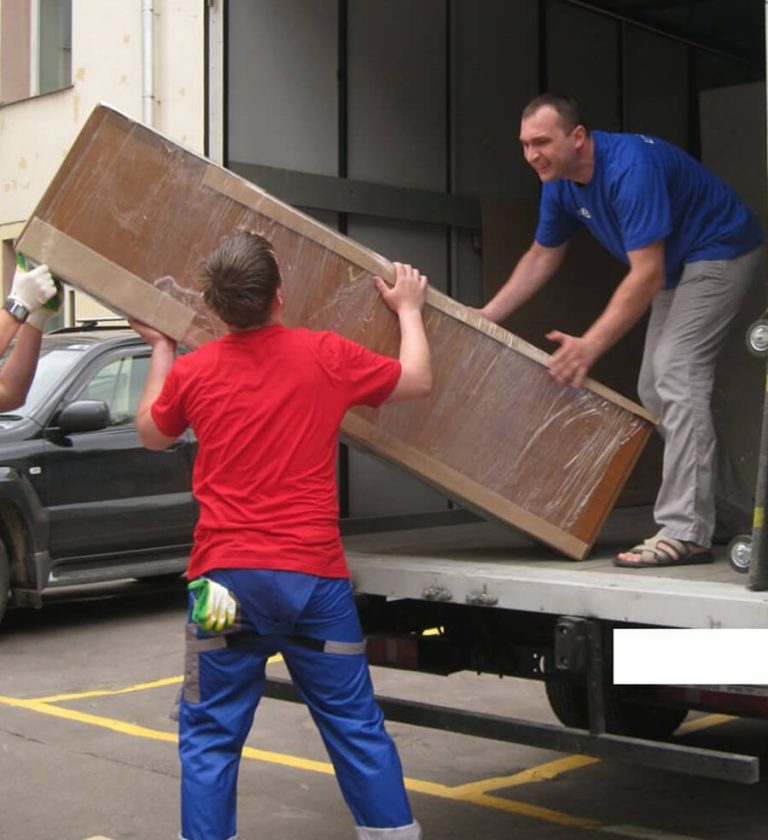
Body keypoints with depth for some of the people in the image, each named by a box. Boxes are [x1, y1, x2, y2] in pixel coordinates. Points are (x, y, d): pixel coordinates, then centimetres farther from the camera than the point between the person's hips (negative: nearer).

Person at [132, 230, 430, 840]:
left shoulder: (192, 370, 0)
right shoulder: (326, 356, -3)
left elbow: (152, 434, 20)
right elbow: (418, 380, 11)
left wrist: (160, 349, 33)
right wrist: (409, 309, 27)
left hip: (227, 577, 0)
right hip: (316, 576, 0)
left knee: (211, 734, 9)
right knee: (355, 723, 11)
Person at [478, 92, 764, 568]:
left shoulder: (629, 168, -32)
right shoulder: (560, 184, -3)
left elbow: (646, 275, -33)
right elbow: (542, 258, 10)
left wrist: (590, 346, -34)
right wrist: (485, 317, 5)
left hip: (721, 253, -10)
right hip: (676, 266, 10)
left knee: (677, 373, -21)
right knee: (655, 387, 8)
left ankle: (686, 533, -23)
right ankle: (719, 508, 16)